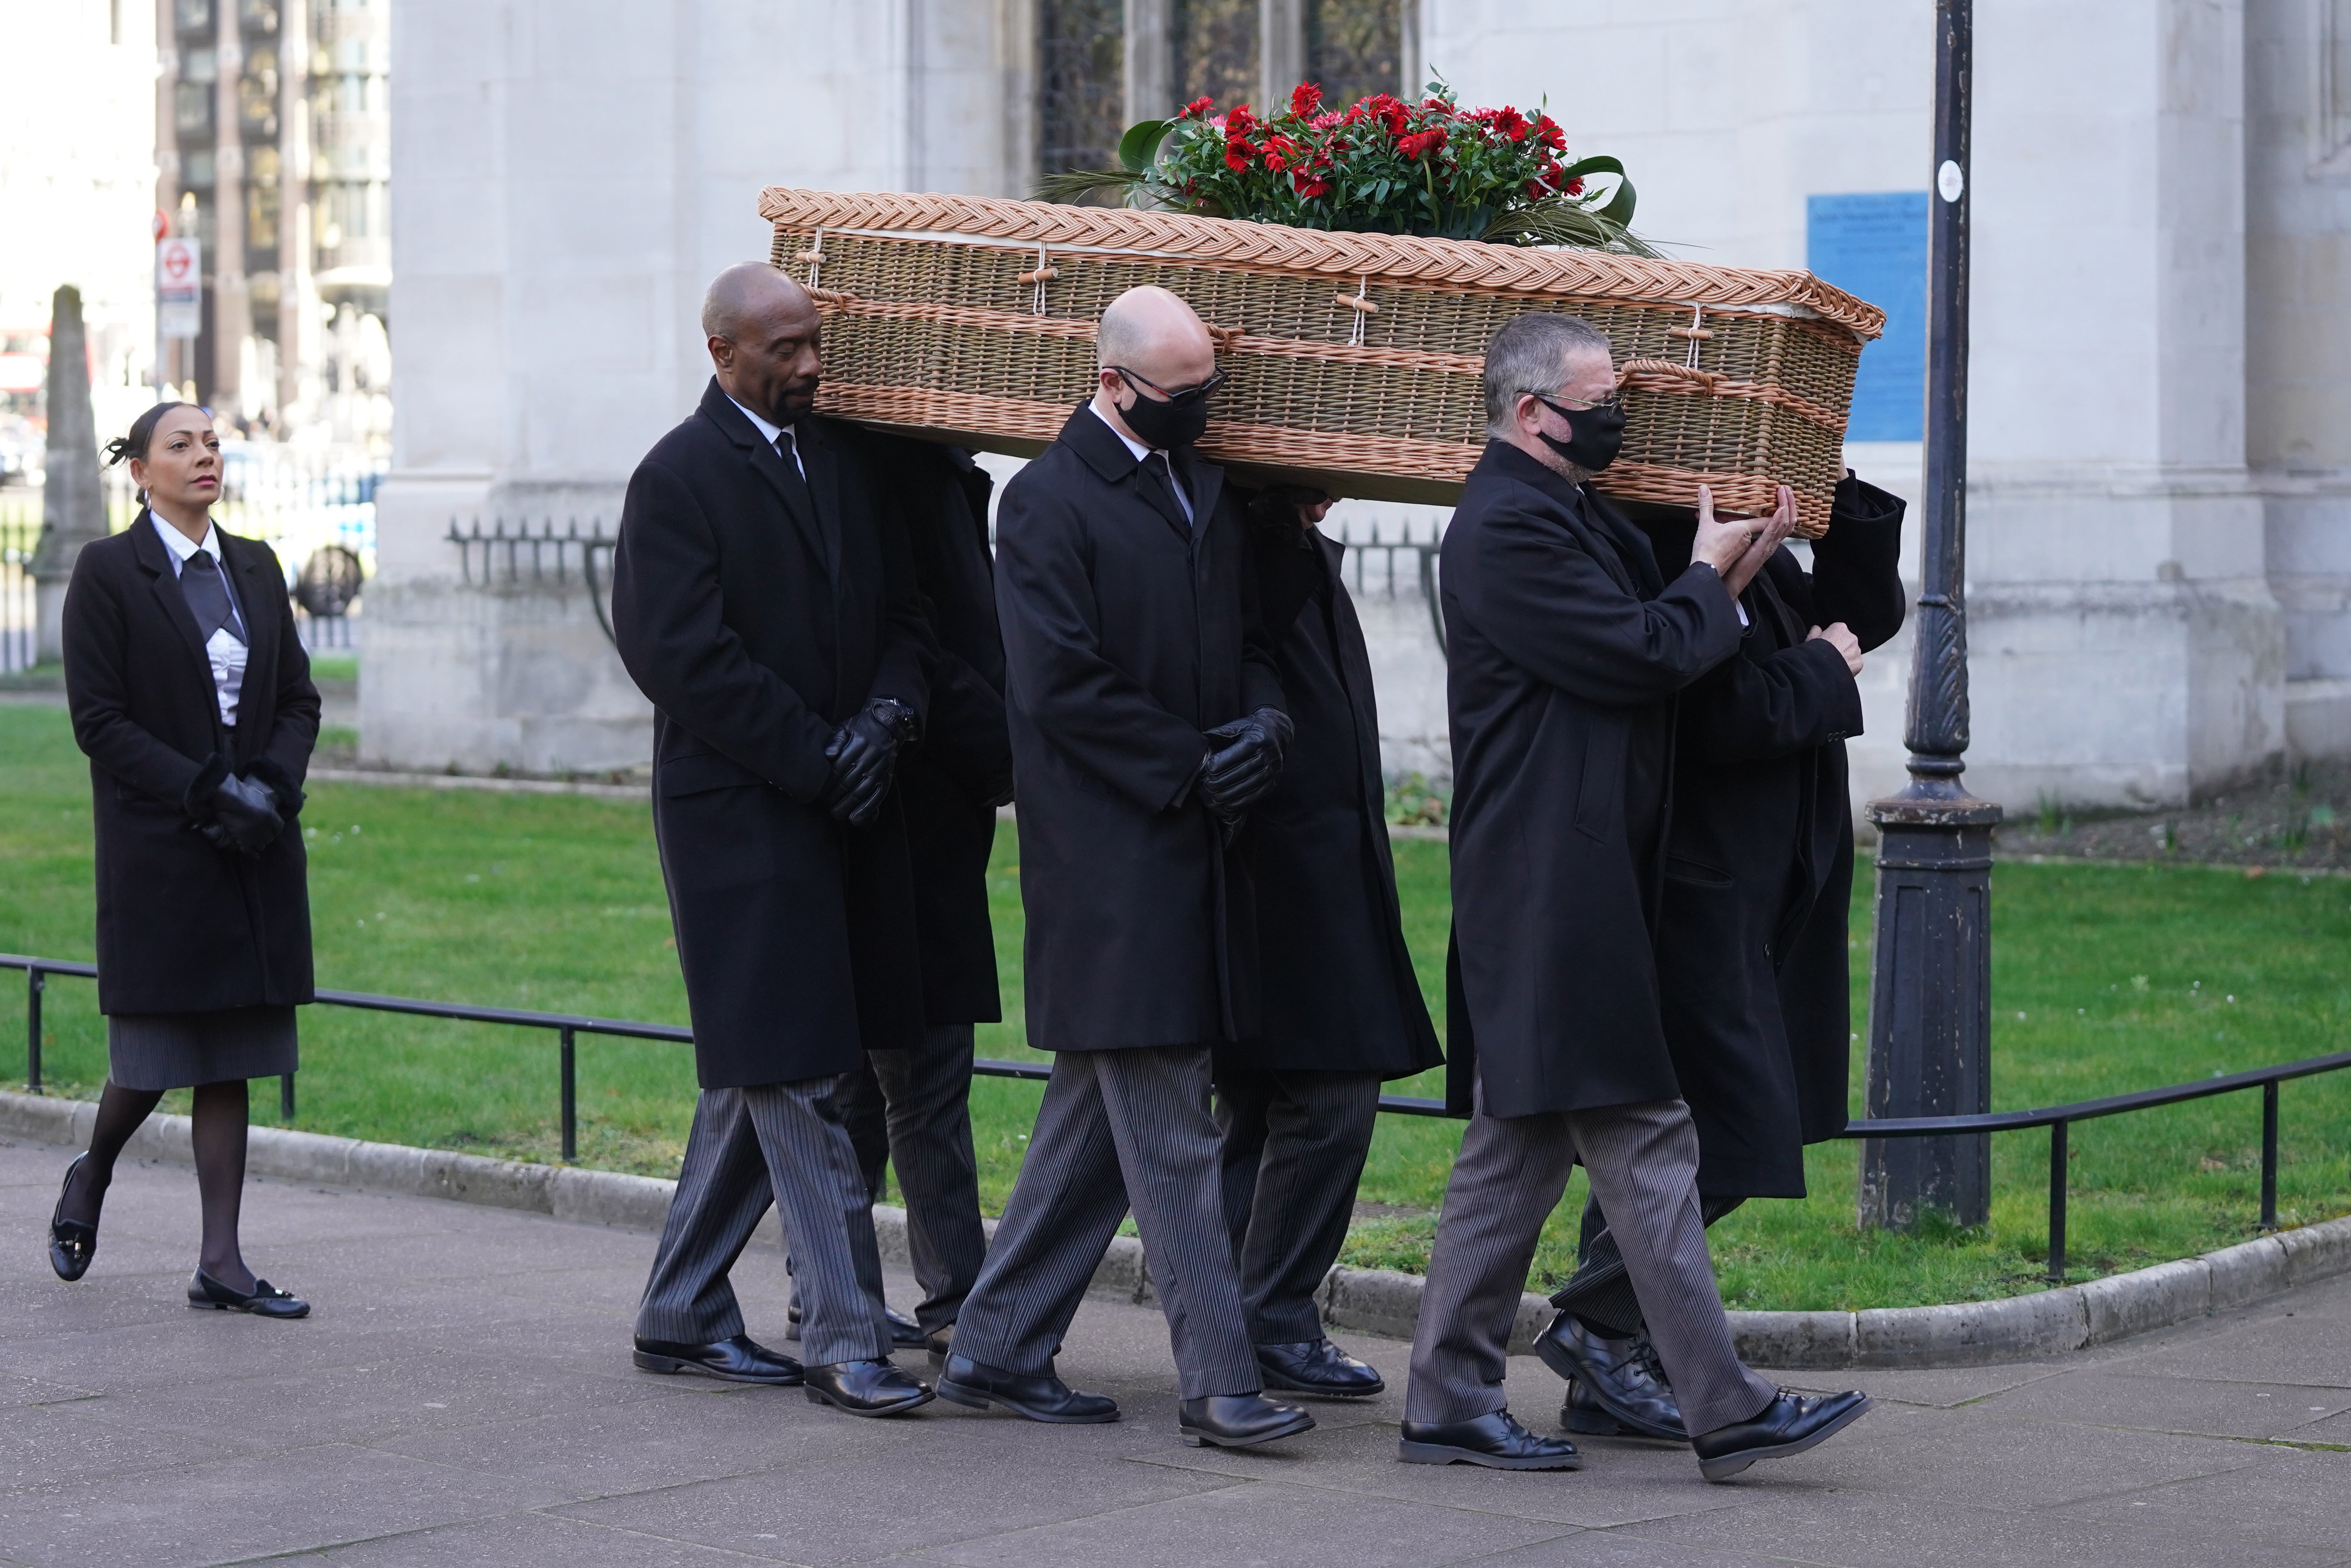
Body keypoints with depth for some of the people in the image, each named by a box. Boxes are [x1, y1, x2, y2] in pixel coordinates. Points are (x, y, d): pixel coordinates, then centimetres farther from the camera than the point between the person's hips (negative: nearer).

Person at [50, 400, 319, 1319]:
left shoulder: (255, 568, 11)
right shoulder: (108, 572, -5)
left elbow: (300, 698, 12)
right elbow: (99, 719, -9)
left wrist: (272, 788, -6)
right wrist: (207, 793, -16)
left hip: (255, 847, 5)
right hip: (156, 848, -5)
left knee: (230, 1061, 3)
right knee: (158, 1054, -2)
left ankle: (220, 1265, 5)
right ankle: (90, 1179, 28)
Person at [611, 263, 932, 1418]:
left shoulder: (843, 455, 12)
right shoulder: (679, 478, -8)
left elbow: (901, 607, 14)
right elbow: (680, 655, -14)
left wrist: (888, 715, -6)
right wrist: (815, 761, -14)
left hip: (842, 807, 7)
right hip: (740, 813, -7)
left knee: (760, 1078, 13)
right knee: (794, 1077, -7)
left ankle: (681, 1317, 24)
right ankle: (845, 1342, -4)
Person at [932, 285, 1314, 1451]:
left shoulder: (1205, 488, 15)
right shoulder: (1048, 501, -10)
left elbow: (1246, 640, 20)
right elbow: (1059, 687, -15)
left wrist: (1262, 722, -1)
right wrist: (1193, 764, -13)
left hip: (1193, 851, 8)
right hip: (1111, 859, -8)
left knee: (1098, 1113, 13)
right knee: (1168, 1129, -7)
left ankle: (997, 1351, 22)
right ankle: (1218, 1382, -5)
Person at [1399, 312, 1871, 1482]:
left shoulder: (1569, 515, 18)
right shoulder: (1507, 528, -14)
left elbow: (1643, 653, 19)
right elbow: (1639, 658, -18)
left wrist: (1729, 576, 6)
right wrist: (1713, 579, -1)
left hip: (1574, 891, 11)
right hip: (1553, 893, -11)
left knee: (1520, 1145, 11)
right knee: (1644, 1145, -8)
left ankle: (1451, 1403, 16)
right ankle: (1726, 1413, -5)